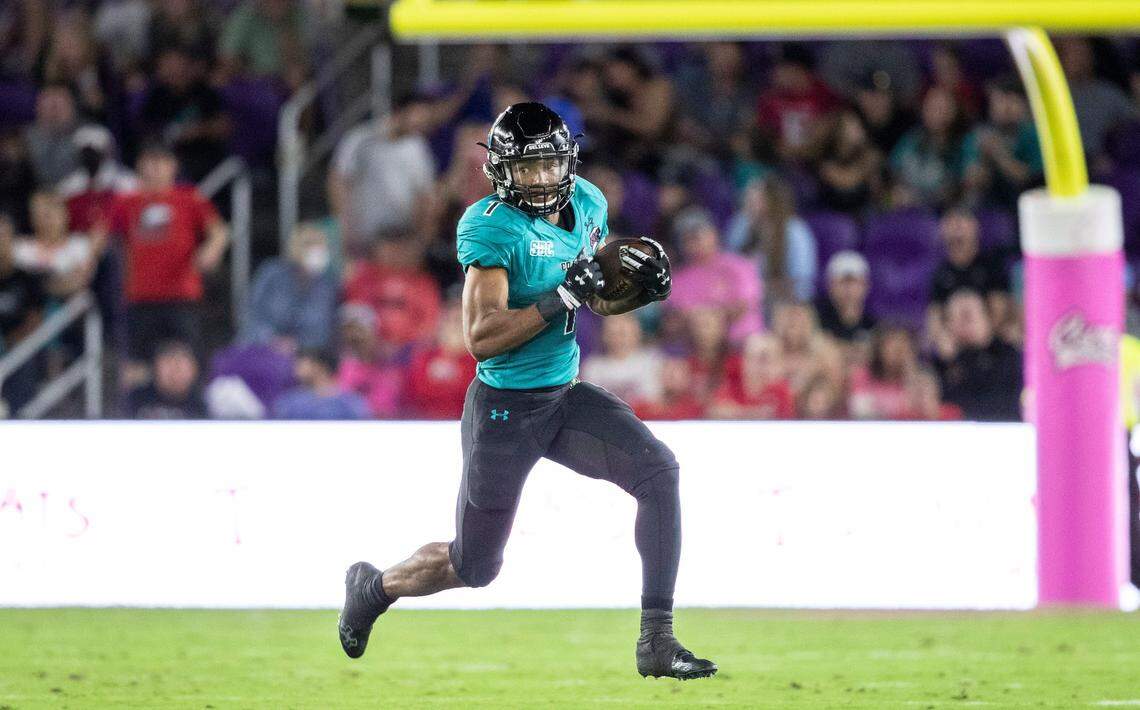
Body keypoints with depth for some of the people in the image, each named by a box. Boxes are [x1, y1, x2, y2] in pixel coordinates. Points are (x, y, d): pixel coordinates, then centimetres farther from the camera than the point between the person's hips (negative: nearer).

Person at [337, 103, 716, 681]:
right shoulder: (491, 227, -20)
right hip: (505, 410, -6)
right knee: (474, 565, 6)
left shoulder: (587, 205, 1)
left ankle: (657, 642, -13)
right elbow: (480, 337, -25)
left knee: (659, 472, -16)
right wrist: (562, 297, -31)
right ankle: (373, 587, 38)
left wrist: (642, 290, -5)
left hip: (566, 396, 6)